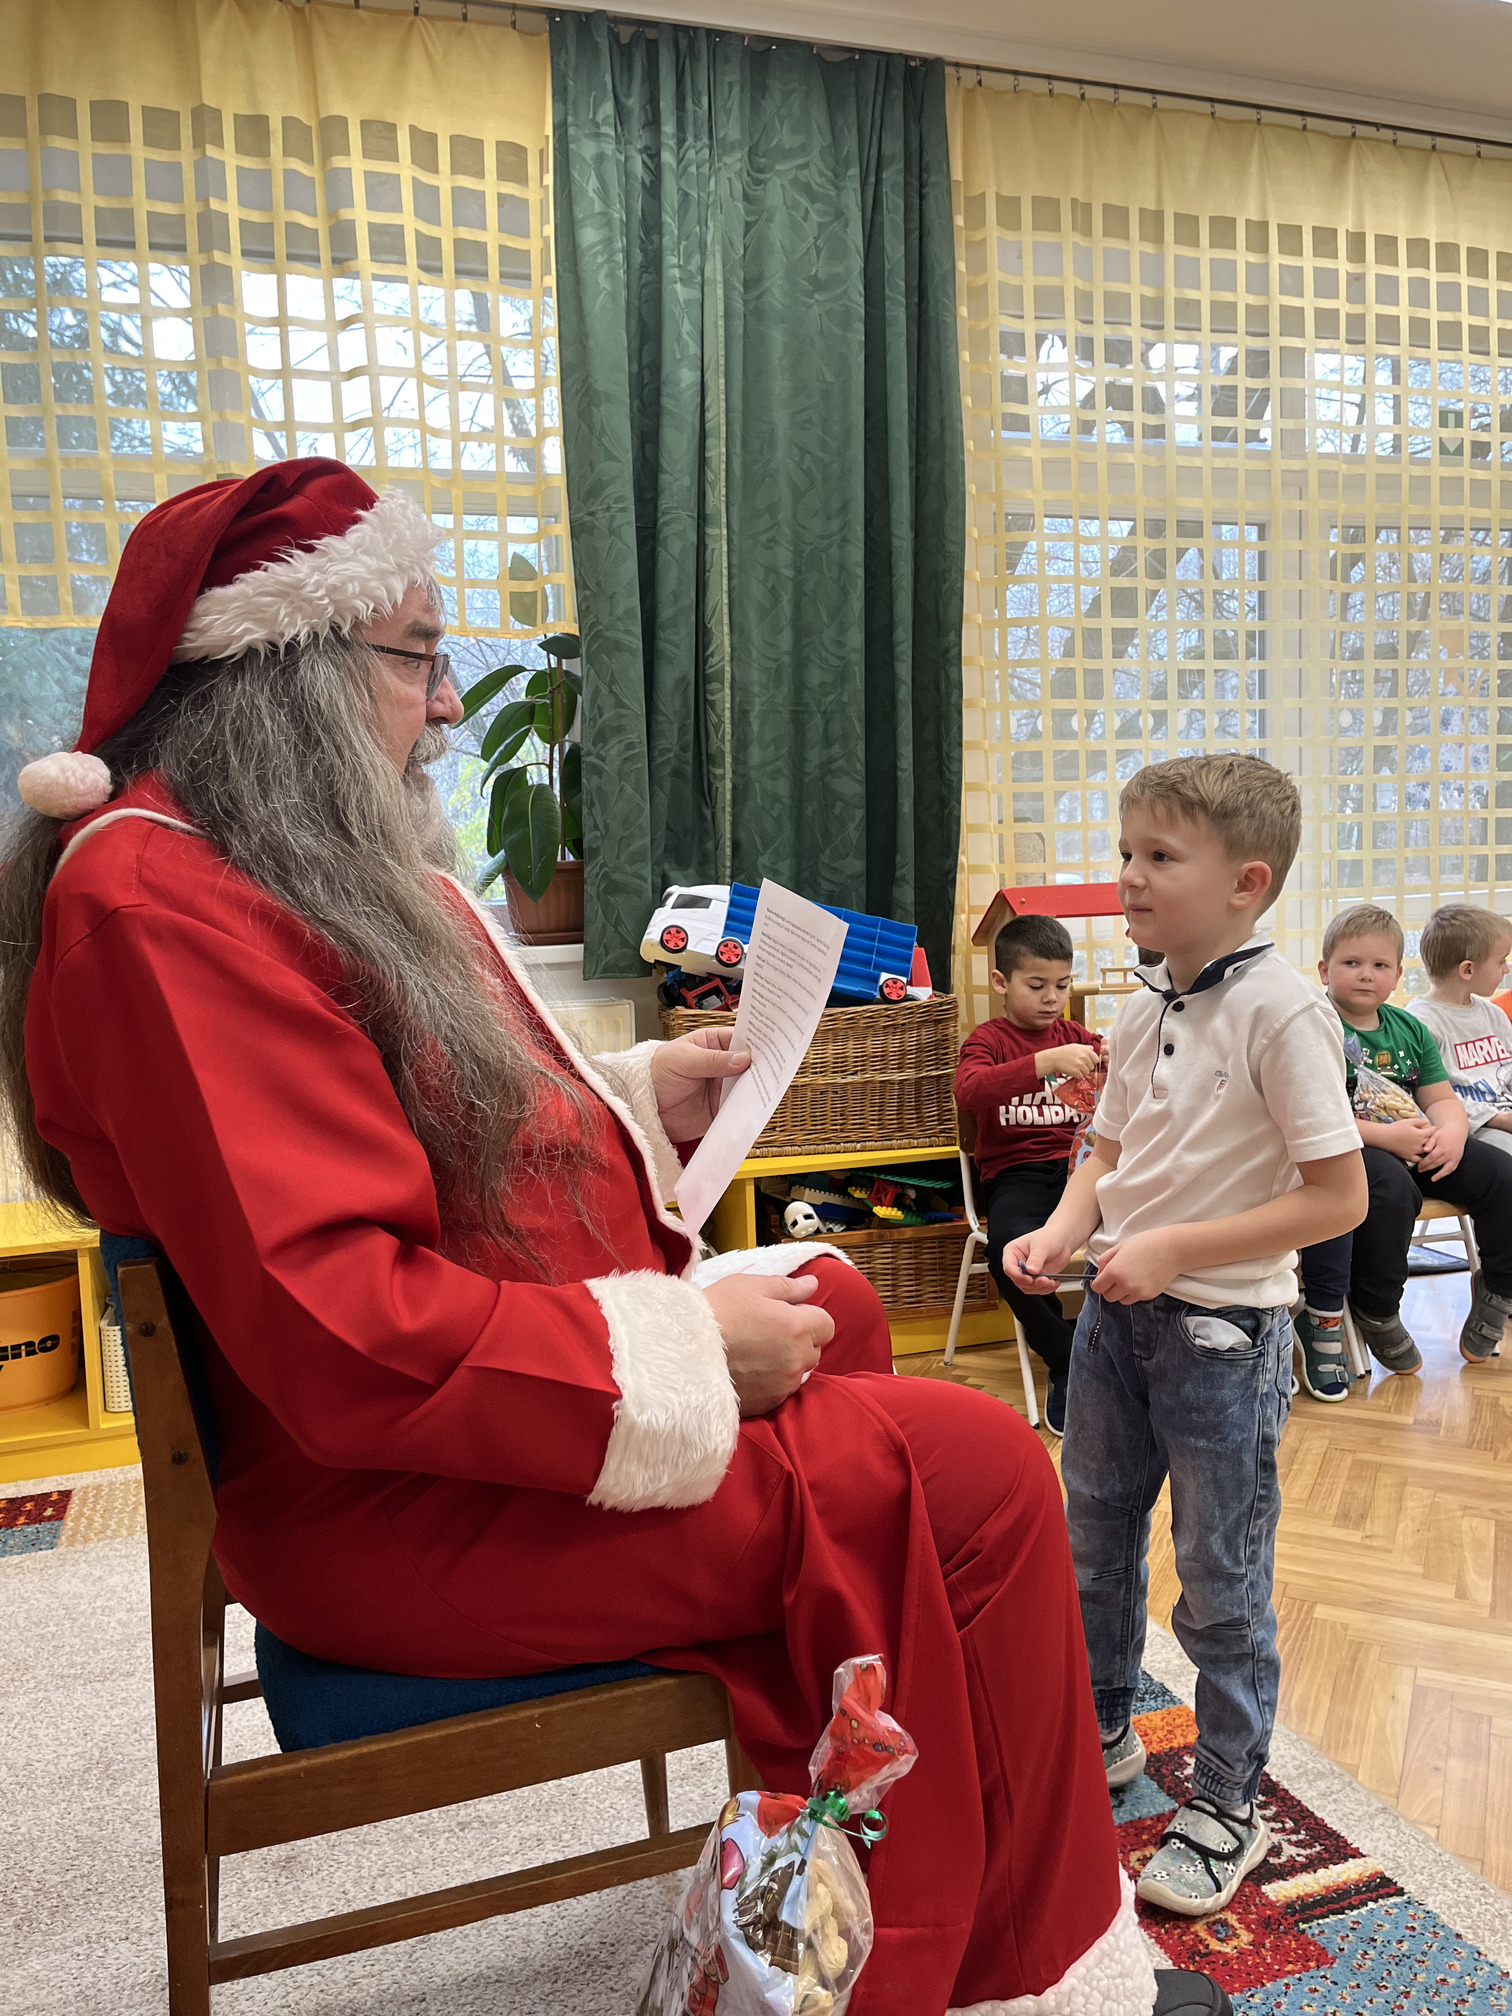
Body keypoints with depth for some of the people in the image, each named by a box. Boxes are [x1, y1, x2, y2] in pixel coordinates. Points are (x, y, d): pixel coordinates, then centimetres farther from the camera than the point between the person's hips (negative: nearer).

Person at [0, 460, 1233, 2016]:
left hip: (512, 1385, 11)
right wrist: (684, 1348, -20)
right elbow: (347, 1332, -28)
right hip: (385, 1506, -11)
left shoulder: (322, 875, 13)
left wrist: (640, 1097, 8)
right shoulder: (165, 905, -21)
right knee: (972, 1473, -13)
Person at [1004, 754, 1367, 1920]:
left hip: (1223, 1330, -7)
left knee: (1220, 1579, 8)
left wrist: (1175, 1250, -23)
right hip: (1116, 1311, 7)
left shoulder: (1283, 1012, -18)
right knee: (1094, 1534, 21)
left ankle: (1230, 1805, 30)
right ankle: (1103, 1734, 44)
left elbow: (1339, 1197, -19)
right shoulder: (1145, 1010, 4)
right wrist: (1062, 1235, -6)